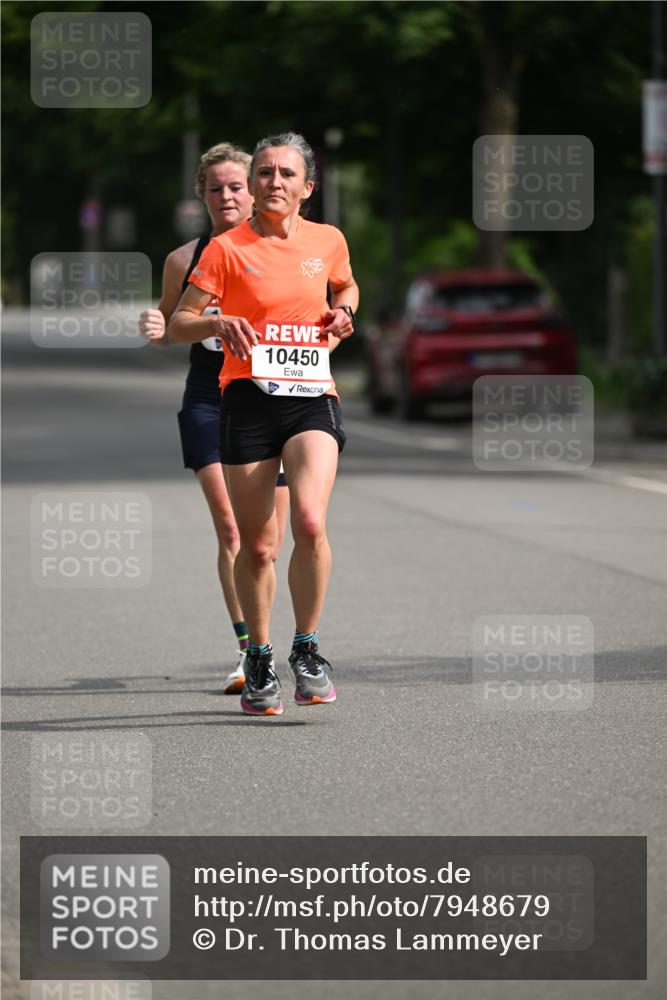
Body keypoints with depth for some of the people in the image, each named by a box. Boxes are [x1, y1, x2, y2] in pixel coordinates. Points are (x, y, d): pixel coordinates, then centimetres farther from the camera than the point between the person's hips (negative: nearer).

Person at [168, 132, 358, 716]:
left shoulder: (328, 242, 9)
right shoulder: (228, 248, 0)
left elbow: (346, 285, 31)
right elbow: (178, 324, 3)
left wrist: (342, 312, 9)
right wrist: (219, 323, -18)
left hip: (312, 397, 1)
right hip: (248, 398, -1)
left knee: (310, 522, -21)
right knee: (255, 544, 1)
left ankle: (308, 648, -5)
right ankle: (259, 659, 20)